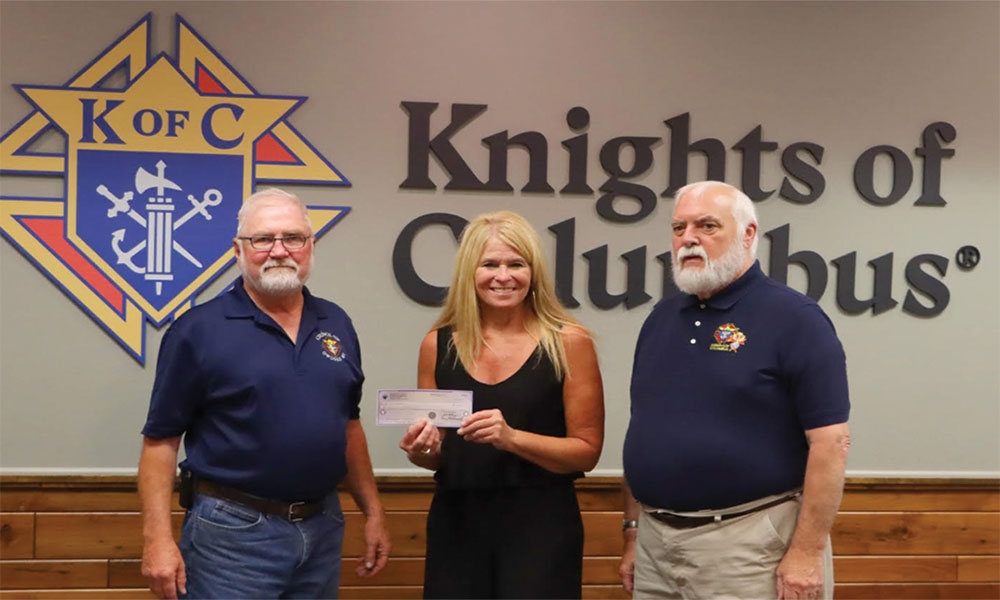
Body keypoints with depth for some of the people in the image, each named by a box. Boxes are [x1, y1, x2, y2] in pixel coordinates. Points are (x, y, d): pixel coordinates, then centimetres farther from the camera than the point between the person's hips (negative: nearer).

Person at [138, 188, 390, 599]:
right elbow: (160, 440, -8)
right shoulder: (199, 330, -8)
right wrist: (158, 538, -14)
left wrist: (373, 512, 14)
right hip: (232, 533, -5)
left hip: (323, 528, 5)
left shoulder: (336, 324, 8)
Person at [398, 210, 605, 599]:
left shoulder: (568, 342, -4)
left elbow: (587, 451, -6)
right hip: (456, 523, 3)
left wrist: (512, 438, -19)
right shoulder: (438, 345, 4)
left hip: (541, 525, -2)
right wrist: (421, 451, -7)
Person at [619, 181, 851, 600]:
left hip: (749, 547, -6)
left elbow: (830, 440, -14)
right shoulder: (661, 318, 11)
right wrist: (634, 532, 11)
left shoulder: (793, 318, -9)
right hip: (657, 542, 6)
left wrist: (807, 553, -17)